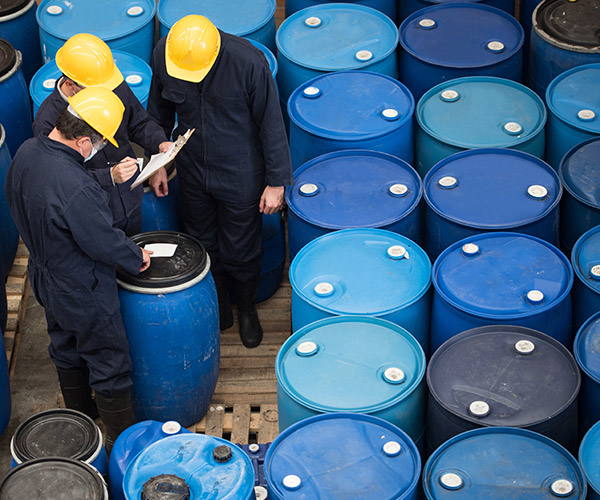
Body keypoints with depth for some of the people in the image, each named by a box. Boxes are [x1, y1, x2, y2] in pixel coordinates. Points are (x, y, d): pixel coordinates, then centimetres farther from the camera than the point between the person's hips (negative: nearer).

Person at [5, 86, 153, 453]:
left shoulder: (27, 152, -13)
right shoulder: (76, 188, -39)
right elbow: (104, 242, -27)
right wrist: (136, 257, -7)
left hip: (47, 278, 9)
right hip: (85, 295, -9)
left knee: (66, 349, 29)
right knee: (110, 365, 11)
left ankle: (80, 417, 51)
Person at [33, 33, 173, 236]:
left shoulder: (116, 87, -15)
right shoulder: (47, 122, -30)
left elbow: (139, 123, 4)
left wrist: (160, 143, -16)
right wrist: (109, 176, -39)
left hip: (131, 203, 5)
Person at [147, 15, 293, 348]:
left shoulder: (249, 63, -30)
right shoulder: (162, 53, -18)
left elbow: (271, 124, -17)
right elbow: (159, 112, 2)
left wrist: (276, 182, -10)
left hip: (240, 176, -3)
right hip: (192, 171, 3)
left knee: (241, 250, 14)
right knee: (203, 246, 20)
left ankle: (247, 310, 42)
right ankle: (218, 308, 45)